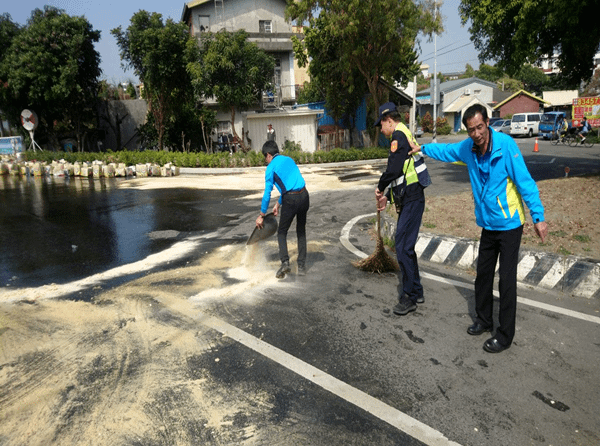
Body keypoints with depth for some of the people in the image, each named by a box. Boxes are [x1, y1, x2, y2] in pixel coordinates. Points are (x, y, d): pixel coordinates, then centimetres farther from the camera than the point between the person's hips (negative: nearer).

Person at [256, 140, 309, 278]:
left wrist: (261, 216, 9)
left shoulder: (271, 167, 1)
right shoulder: (288, 159, 20)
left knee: (282, 232, 13)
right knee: (301, 232, 18)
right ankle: (302, 266, 19)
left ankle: (285, 262, -4)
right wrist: (278, 204, 34)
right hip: (304, 195, 6)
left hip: (290, 199, -5)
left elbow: (267, 193, 0)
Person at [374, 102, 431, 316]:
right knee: (406, 246, 16)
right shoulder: (405, 136, 21)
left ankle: (409, 296, 2)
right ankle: (416, 291, 26)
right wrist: (387, 196, 21)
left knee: (403, 247, -7)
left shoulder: (399, 136, -12)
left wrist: (380, 188, -6)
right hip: (409, 200, 11)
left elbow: (393, 170, -23)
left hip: (411, 200, -11)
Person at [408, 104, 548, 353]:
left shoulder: (505, 144, -20)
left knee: (507, 281, -2)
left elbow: (525, 182, -20)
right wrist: (422, 148, 29)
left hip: (509, 225, -6)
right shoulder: (468, 148, -2)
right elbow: (446, 151, 21)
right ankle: (484, 321, 35)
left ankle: (505, 336, 11)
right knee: (483, 275, 16)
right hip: (488, 225, 7)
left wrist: (538, 217, -23)